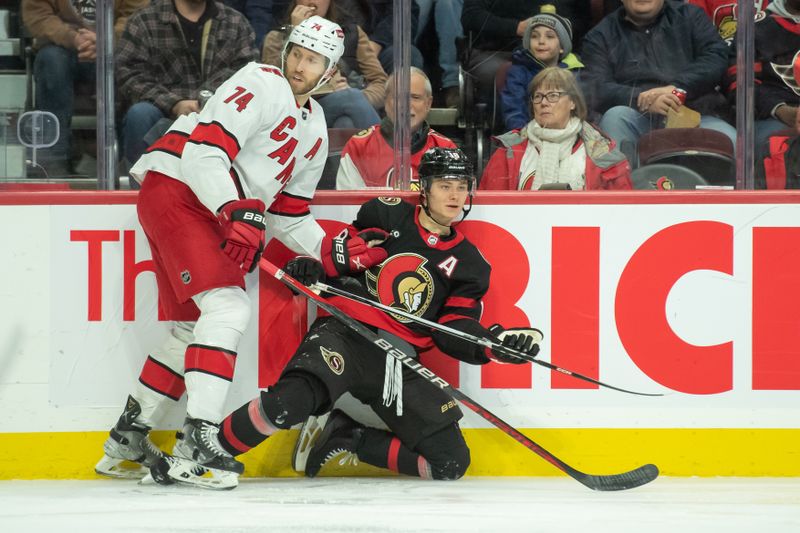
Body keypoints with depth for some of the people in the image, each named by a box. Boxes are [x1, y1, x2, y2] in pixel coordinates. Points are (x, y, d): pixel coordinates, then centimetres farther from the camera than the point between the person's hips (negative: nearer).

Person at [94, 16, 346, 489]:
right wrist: (238, 214, -30)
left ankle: (128, 439, 24)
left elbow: (288, 215, 21)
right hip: (176, 189, -10)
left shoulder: (315, 131, 17)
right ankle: (200, 441, -26)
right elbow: (205, 149, -21)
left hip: (217, 214, 10)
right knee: (228, 308, -21)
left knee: (193, 327, 12)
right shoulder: (261, 84, -10)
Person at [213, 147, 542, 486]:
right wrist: (309, 265, -10)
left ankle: (348, 439, 6)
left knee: (451, 462, -7)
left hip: (399, 360, 5)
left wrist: (497, 343, -9)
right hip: (346, 335, -4)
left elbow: (455, 332, 8)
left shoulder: (468, 264, 14)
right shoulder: (386, 217, 8)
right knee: (291, 402, -36)